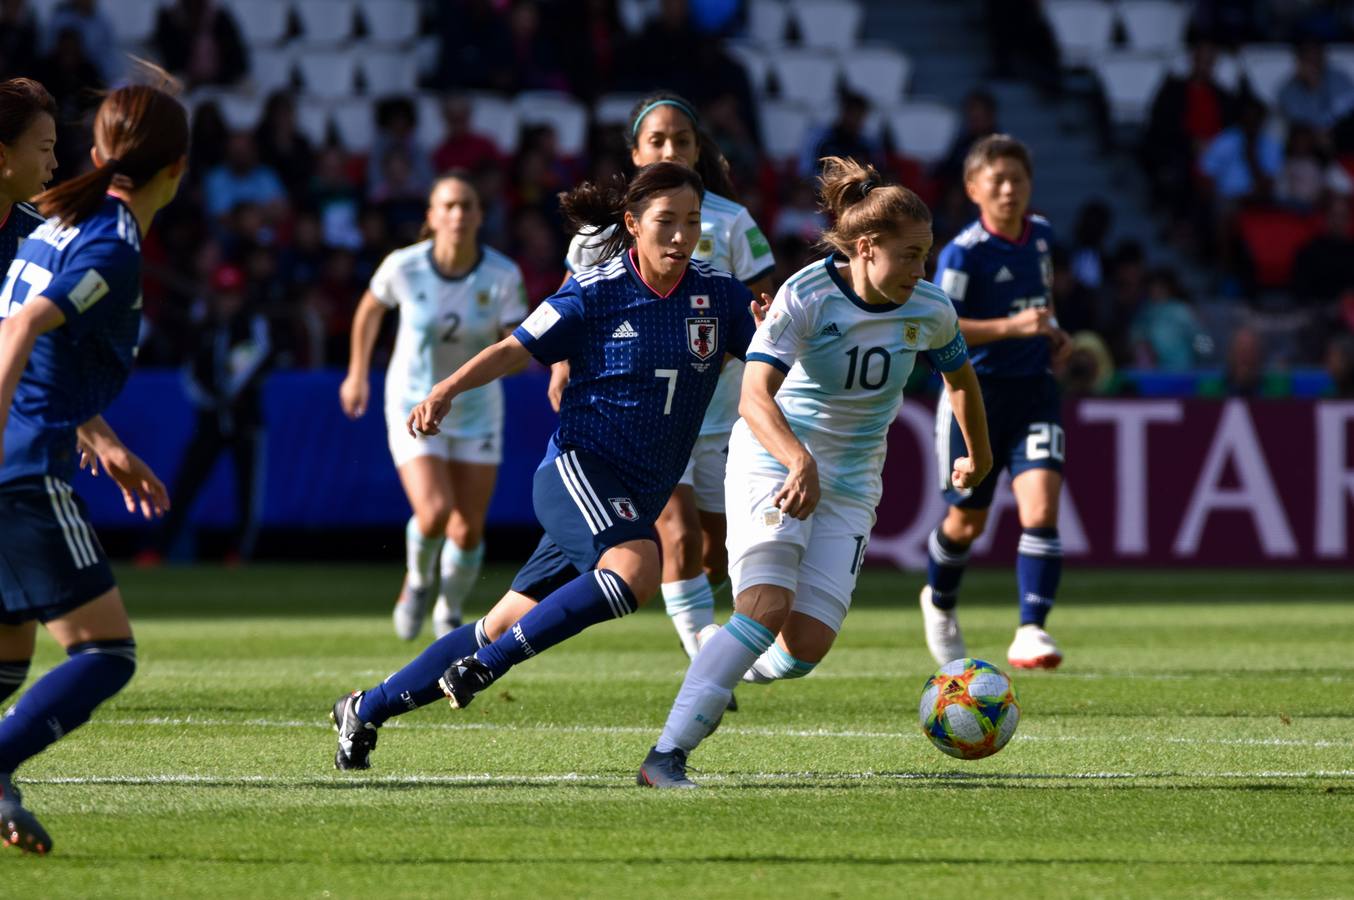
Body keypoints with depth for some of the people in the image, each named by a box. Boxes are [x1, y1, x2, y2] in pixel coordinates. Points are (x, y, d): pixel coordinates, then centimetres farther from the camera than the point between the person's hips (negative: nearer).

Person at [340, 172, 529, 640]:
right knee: (434, 514, -21)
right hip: (413, 405, -1)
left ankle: (449, 614, 31)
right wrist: (357, 374, 12)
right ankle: (419, 579, 14)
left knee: (468, 532, 1)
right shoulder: (404, 267, -16)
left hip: (476, 408, 1)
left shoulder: (503, 276, -16)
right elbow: (370, 309, 5)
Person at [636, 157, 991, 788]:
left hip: (850, 484, 5)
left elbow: (960, 376, 18)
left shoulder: (930, 312, -5)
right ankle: (666, 755, -26)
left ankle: (722, 679, 24)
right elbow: (754, 395, -31)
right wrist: (799, 460, -48)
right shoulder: (806, 297, -19)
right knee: (766, 607, -25)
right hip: (772, 461, -5)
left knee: (807, 646, -10)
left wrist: (978, 455, 32)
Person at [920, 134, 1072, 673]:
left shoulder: (1040, 234, 5)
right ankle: (939, 602, 41)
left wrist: (1050, 330, 9)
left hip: (1033, 389, 4)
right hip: (976, 390, -4)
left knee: (1041, 510, -16)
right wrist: (1011, 326, -29)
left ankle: (1031, 631, -18)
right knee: (968, 520, 11)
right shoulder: (963, 253, -14)